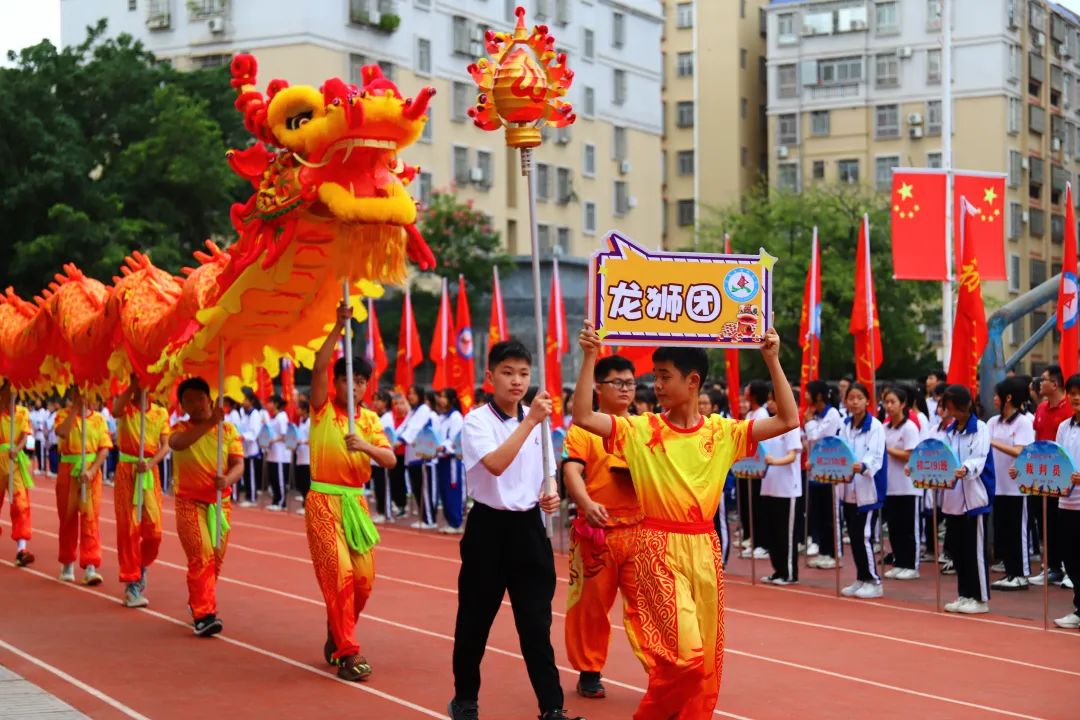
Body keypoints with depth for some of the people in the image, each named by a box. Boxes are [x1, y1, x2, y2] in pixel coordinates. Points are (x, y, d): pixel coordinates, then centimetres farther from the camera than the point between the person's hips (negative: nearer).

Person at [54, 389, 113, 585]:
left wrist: (92, 470, -15)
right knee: (68, 518, 8)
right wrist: (75, 409, -18)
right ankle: (67, 564, 20)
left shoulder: (99, 419, 4)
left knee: (91, 517, -7)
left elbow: (104, 448, -2)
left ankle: (90, 566, -10)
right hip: (68, 471, 0)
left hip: (91, 471, 0)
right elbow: (62, 432, -21)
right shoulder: (64, 415, 2)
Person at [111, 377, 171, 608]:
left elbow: (165, 446, -3)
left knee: (154, 530, 0)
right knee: (128, 528, -3)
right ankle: (131, 584, 1)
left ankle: (142, 567, 29)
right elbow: (115, 411, -27)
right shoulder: (125, 408, -1)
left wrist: (151, 463, -20)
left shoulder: (161, 413, 6)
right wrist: (133, 386, -26)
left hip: (151, 472, 2)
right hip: (127, 471, -2)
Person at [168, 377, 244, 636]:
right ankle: (204, 615, -13)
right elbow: (176, 442, -29)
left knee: (216, 559, 9)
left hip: (220, 503, 3)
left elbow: (238, 464, -7)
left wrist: (227, 479, -30)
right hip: (190, 502, -3)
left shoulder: (228, 429, 1)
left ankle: (198, 603, 30)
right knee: (201, 556, -14)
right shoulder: (181, 429, -3)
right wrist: (209, 423, -40)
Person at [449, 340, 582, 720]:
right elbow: (496, 465, -28)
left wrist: (550, 497, -6)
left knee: (536, 622, 2)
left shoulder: (538, 421, 6)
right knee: (475, 620, 8)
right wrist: (529, 422, -30)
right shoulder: (477, 421, -10)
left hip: (528, 528, 4)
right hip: (489, 528, -3)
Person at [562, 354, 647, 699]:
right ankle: (589, 672, 21)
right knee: (591, 604, 7)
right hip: (597, 532, -2)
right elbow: (571, 471, -12)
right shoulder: (584, 428, 0)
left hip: (639, 530, 2)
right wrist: (587, 504, -31)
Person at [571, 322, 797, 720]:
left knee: (706, 655, 10)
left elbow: (788, 420, -1)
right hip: (659, 549, -4)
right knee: (683, 652, -13)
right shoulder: (640, 430, -2)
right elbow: (583, 416, -14)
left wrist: (772, 361, -8)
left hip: (704, 548, 4)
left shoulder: (722, 432, 3)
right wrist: (589, 358, -18)